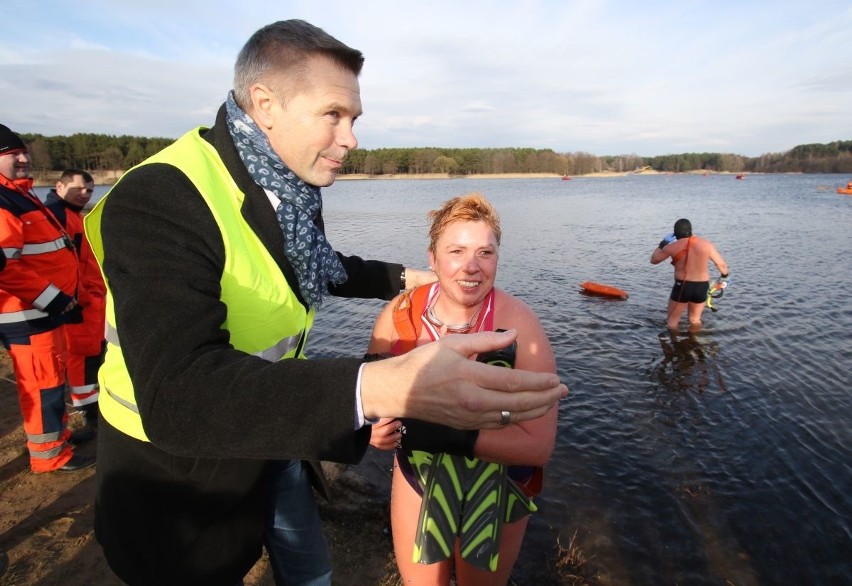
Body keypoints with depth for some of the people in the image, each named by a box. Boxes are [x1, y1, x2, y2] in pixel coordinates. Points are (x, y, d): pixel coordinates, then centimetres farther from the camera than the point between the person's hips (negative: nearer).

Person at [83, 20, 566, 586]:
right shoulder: (159, 200, -30)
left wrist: (403, 277, 15)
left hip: (265, 440, 7)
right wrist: (381, 389, -54)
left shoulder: (290, 189, -5)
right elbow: (178, 394, -41)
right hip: (174, 488, -6)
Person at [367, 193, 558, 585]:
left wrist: (447, 433, -34)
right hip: (417, 479, 2)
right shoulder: (400, 314, -17)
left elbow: (539, 444, -26)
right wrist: (375, 424, -25)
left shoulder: (518, 324, -26)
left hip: (495, 488, -2)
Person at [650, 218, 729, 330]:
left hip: (682, 286, -3)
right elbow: (722, 264, 7)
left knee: (672, 321, 12)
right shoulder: (706, 244, -1)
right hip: (701, 287, 4)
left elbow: (654, 260, 6)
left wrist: (663, 243, 16)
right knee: (695, 320, 22)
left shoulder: (672, 246, -9)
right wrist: (725, 275, 28)